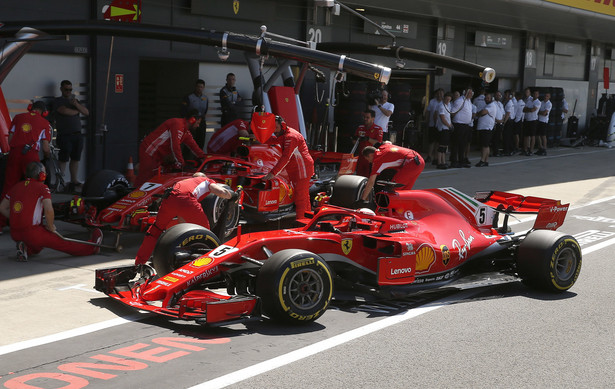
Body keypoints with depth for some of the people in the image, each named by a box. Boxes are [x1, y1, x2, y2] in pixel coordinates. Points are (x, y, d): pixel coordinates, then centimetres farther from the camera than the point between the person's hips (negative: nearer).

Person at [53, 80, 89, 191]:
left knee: (75, 159, 6)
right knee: (63, 159, -8)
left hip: (77, 135, 6)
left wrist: (76, 105, -8)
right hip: (64, 135, -6)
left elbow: (86, 112, 10)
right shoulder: (58, 101, 4)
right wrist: (77, 111, 2)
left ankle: (74, 181, 10)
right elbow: (65, 111, -15)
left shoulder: (75, 100, 21)